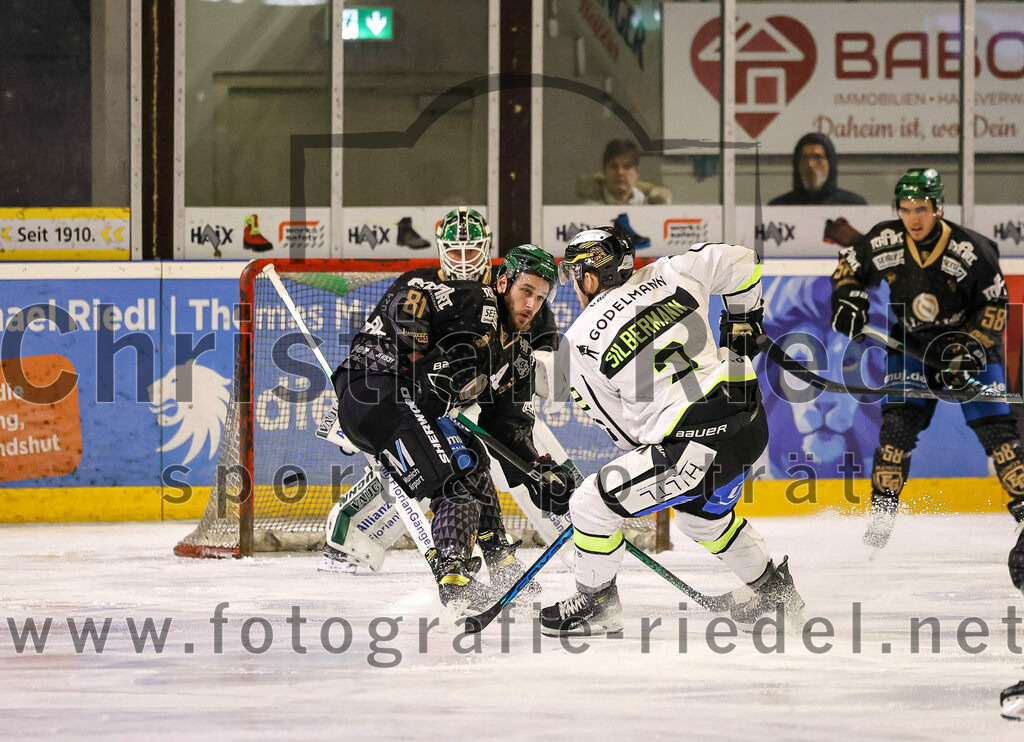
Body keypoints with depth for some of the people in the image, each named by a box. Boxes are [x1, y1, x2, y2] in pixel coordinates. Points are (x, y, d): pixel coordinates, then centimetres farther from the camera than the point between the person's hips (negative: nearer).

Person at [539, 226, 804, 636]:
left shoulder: (581, 341, -3)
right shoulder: (667, 276, 7)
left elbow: (624, 427, 6)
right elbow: (740, 262, 16)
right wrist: (742, 325, 31)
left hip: (698, 446, -7)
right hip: (751, 424, 7)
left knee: (593, 503, 4)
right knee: (701, 514, 34)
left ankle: (596, 603, 19)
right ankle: (773, 587, 46)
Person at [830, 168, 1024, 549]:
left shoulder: (972, 251, -23)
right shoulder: (884, 242, -15)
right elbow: (850, 263, 5)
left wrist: (971, 350, -20)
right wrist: (848, 298, -13)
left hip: (970, 342, -2)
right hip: (912, 343, 2)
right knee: (899, 421, -12)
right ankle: (883, 509, -2)